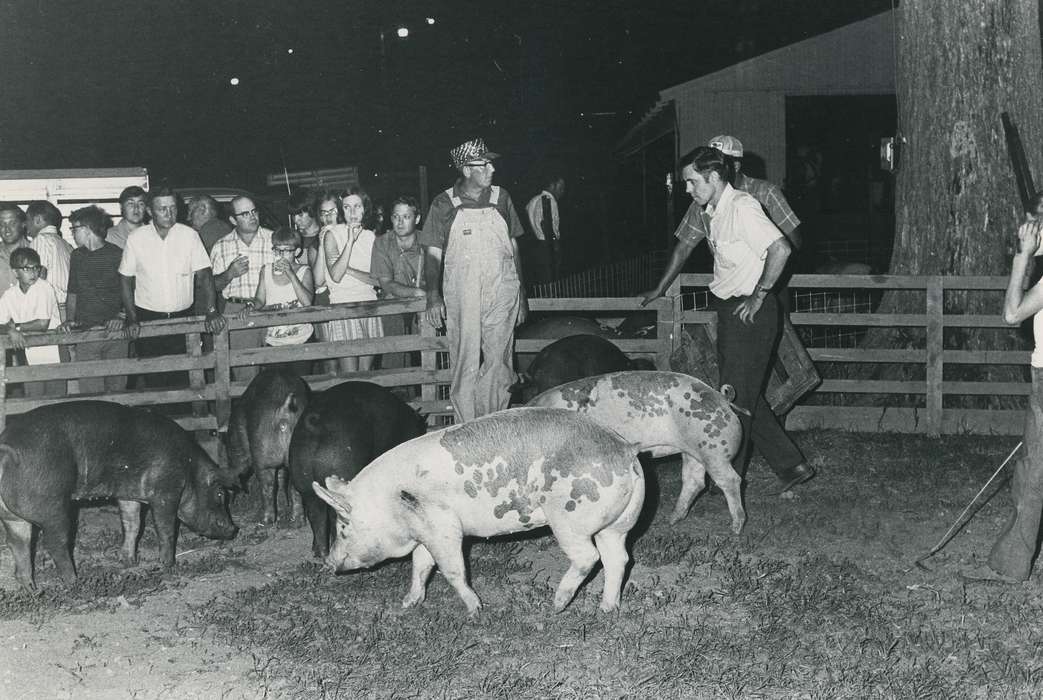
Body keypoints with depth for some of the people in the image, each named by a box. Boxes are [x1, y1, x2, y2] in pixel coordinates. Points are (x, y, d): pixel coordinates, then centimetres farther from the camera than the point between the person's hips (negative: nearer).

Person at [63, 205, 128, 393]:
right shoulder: (77, 256, 14)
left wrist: (121, 317, -15)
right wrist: (70, 319, 4)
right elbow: (72, 294, 19)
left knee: (117, 386, 1)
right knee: (89, 389, -3)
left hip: (115, 332, -3)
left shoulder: (118, 255, -1)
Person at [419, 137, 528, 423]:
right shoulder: (444, 204, 0)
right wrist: (433, 296, -7)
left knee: (498, 363, 4)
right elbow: (433, 254, 3)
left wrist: (521, 294, 11)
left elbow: (514, 247, 12)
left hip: (502, 295, 2)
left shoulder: (500, 198, 7)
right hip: (461, 298, -2)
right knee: (465, 366, -1)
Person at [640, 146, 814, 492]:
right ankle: (791, 466, 19)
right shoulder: (711, 211, 12)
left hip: (750, 312, -10)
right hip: (728, 310, 10)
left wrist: (758, 297, -20)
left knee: (737, 398, -2)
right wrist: (660, 289, 35)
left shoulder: (742, 207, -17)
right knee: (746, 397, 13)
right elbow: (686, 244, 28)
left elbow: (780, 249, -26)